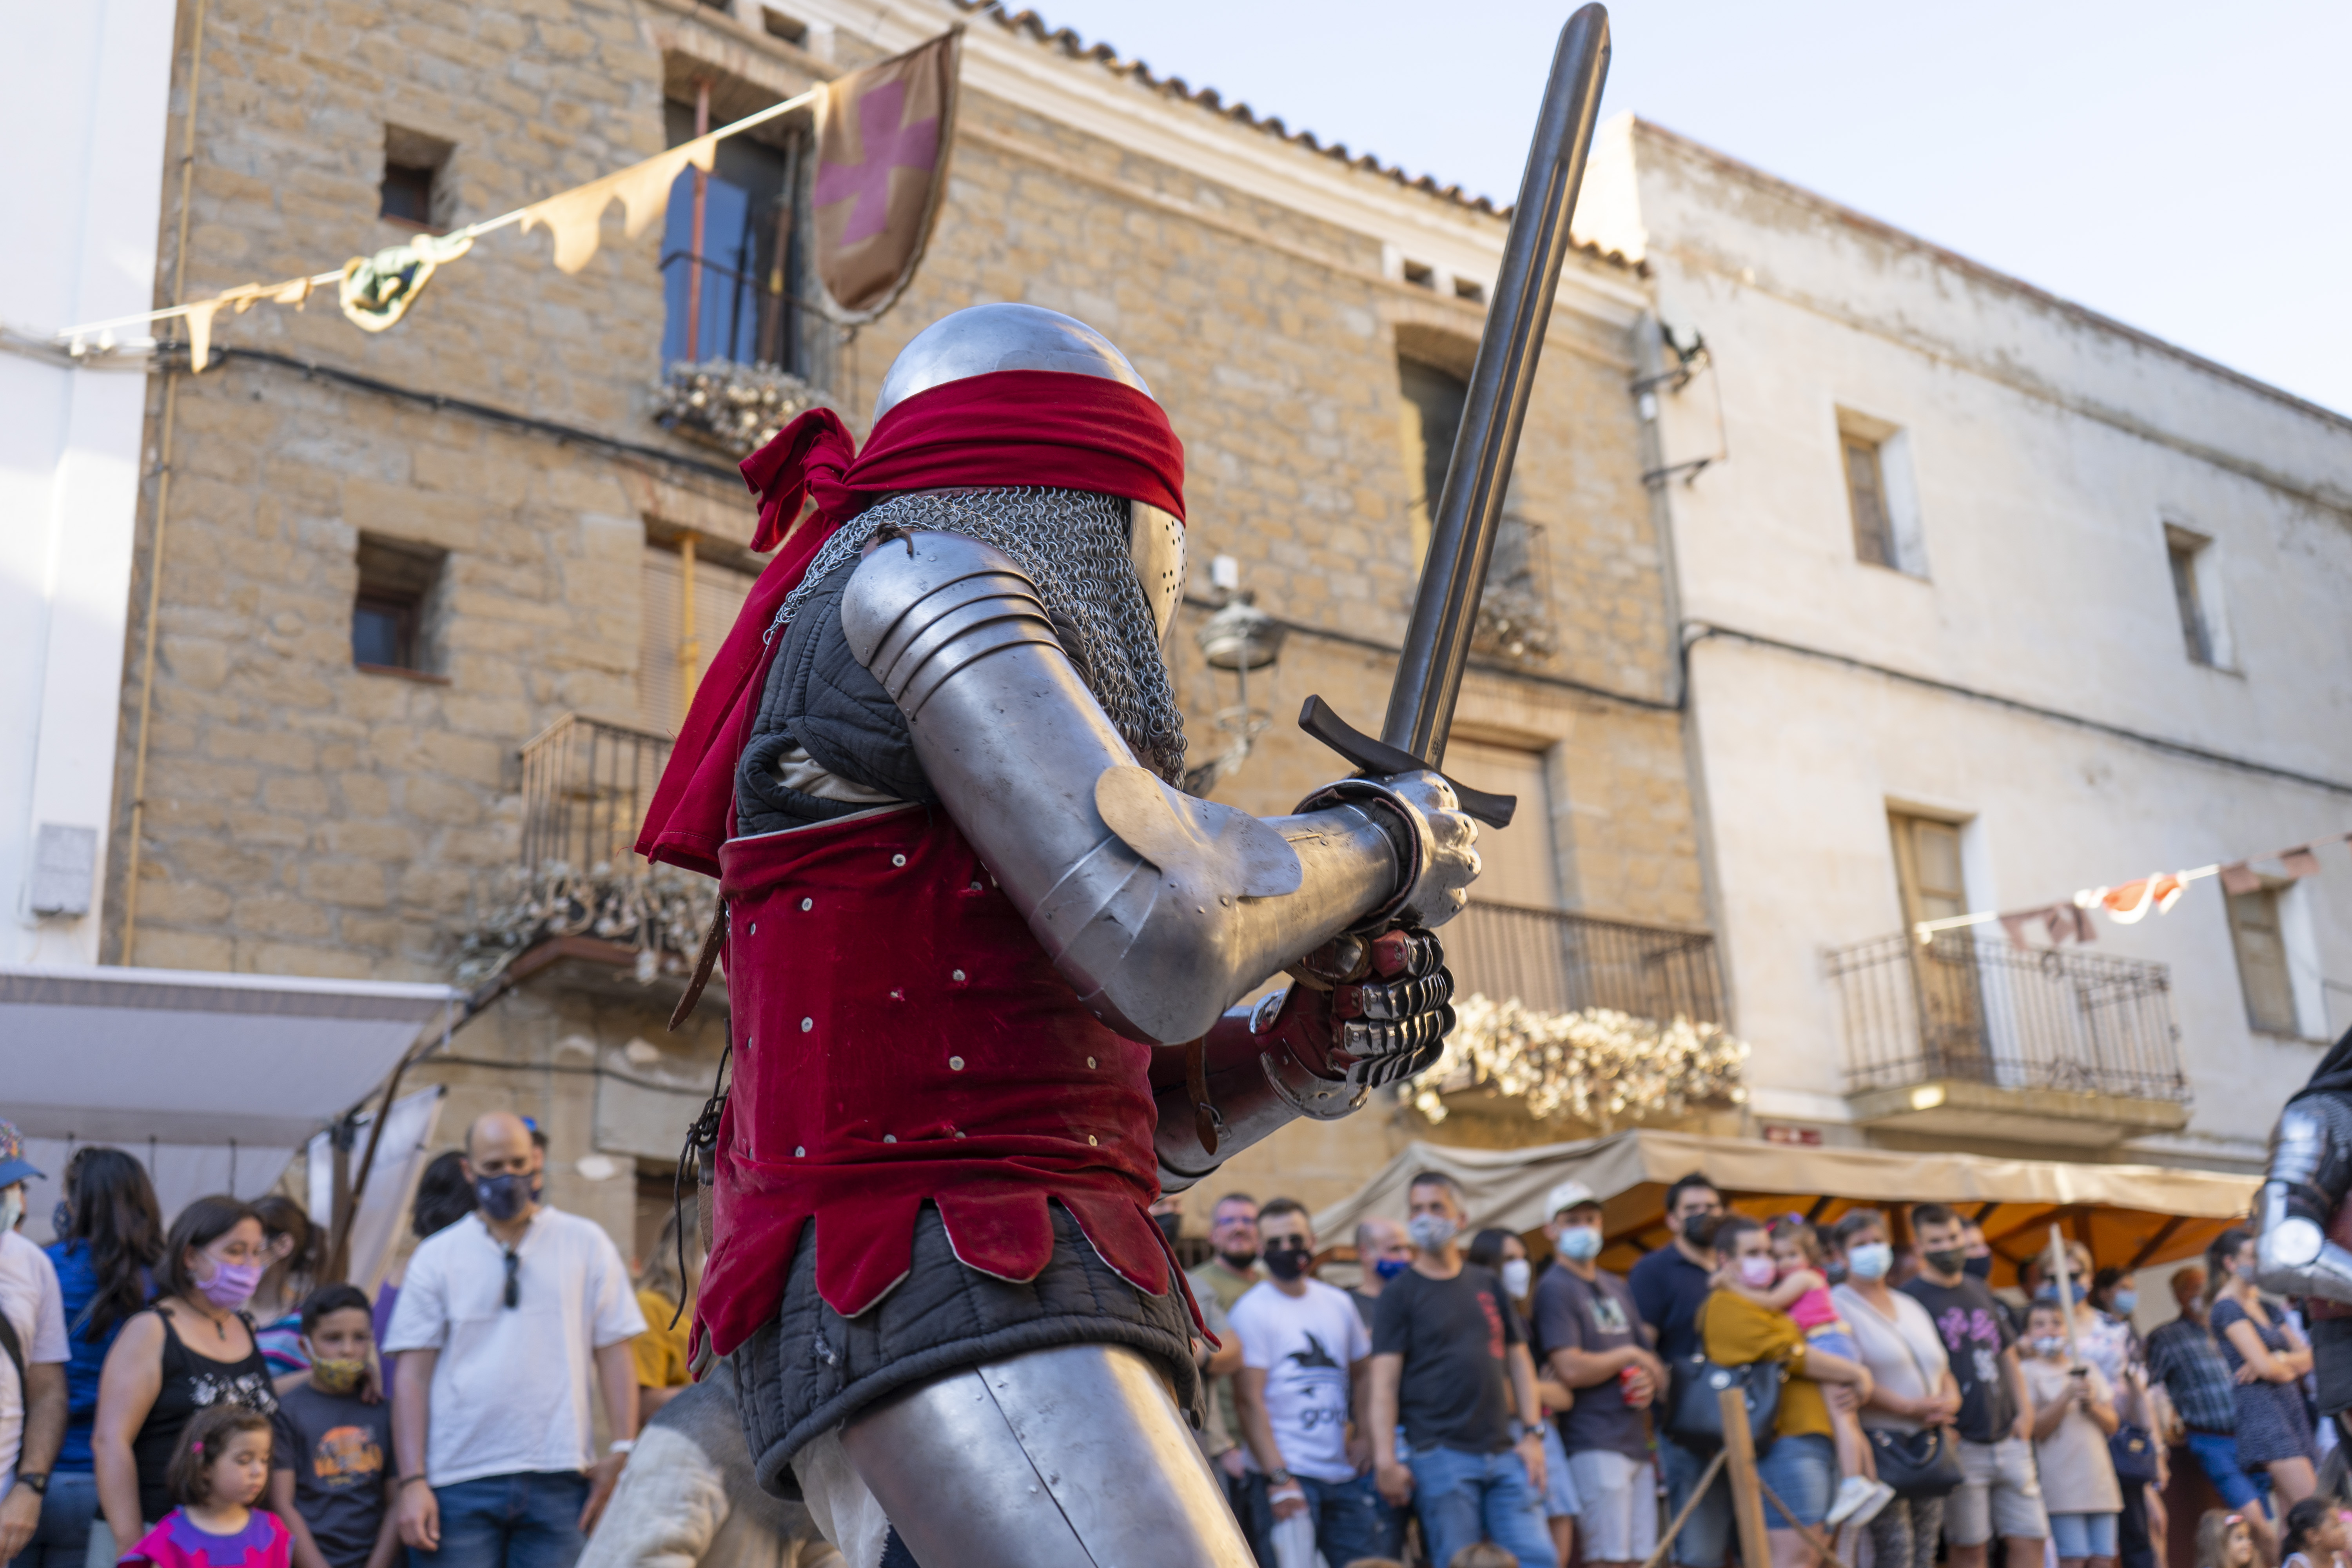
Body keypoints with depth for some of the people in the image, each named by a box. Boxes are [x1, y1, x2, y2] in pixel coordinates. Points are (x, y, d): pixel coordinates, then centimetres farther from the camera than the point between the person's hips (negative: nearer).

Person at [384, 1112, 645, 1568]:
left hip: (559, 1481, 0)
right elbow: (414, 1375, 5)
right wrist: (412, 1481, -4)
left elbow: (615, 1354, 6)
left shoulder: (586, 1244, 9)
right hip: (459, 1483, 0)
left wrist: (622, 1453, -4)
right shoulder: (436, 1256, 8)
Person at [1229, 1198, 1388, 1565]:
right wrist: (1279, 1477, -18)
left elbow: (1363, 1372, 25)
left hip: (1345, 1477, 6)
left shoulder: (1338, 1302, 12)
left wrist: (1365, 1437, 10)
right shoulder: (1252, 1310, -7)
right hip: (1289, 1476, -6)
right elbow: (1249, 1401, -12)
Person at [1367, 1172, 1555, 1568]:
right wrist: (1386, 1461, -13)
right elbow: (1384, 1383, -5)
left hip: (1503, 1452, 4)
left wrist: (1532, 1433, 8)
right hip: (1439, 1456, -4)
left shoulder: (1488, 1285, 15)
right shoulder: (1400, 1293, 1)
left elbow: (1518, 1360, 18)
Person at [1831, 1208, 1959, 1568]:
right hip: (1880, 1442, -7)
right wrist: (1910, 1407, -19)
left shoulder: (1910, 1307, 20)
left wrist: (1949, 1401, -3)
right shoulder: (1837, 1306, -4)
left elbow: (1944, 1371, 19)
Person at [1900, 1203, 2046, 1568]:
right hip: (1961, 1445, -6)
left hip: (2009, 1439, 6)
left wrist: (2024, 1411, 9)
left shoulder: (1979, 1291, 15)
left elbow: (2008, 1355, 21)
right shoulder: (1910, 1297, -6)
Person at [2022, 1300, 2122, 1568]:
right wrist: (2066, 1396, -17)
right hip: (2062, 1483, -5)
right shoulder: (2028, 1372, 0)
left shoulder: (2089, 1369, 17)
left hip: (2099, 1480, 5)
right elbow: (2037, 1429, -8)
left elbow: (2111, 1425, 13)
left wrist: (2092, 1405, -7)